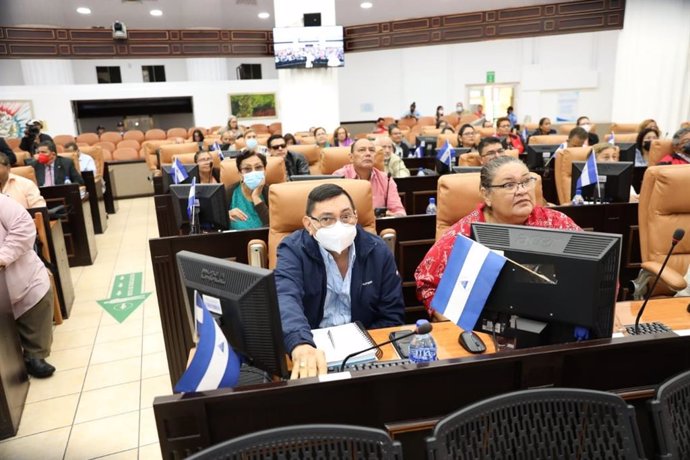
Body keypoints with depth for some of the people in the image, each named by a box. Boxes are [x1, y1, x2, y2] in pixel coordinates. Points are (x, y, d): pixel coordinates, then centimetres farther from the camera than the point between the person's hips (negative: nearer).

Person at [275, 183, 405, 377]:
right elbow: (285, 300, -28)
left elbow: (392, 316, 3)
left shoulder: (378, 251, -1)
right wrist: (300, 345, -47)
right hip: (311, 346, -1)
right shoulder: (293, 250, -9)